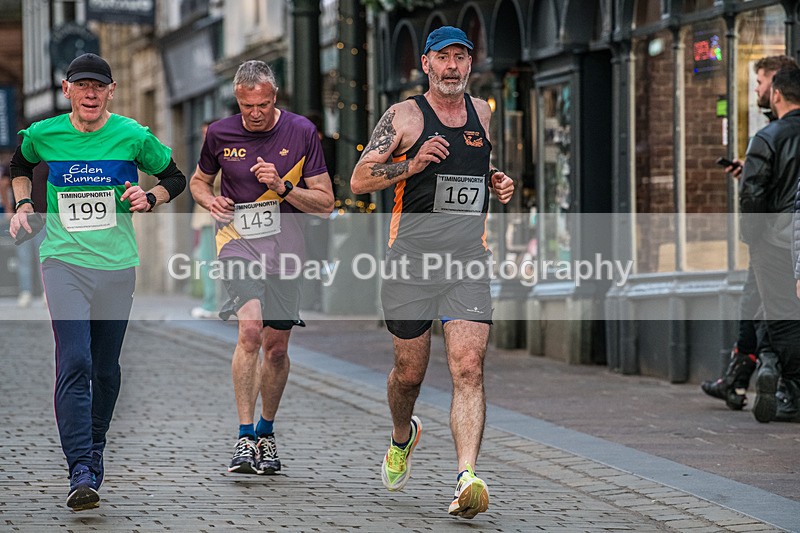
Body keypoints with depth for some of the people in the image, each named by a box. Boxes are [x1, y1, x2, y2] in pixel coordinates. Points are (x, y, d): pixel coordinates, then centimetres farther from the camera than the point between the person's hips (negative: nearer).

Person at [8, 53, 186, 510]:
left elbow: (176, 178, 12)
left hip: (117, 264, 1)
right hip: (64, 262, -1)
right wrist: (23, 205, 9)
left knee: (105, 367, 10)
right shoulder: (43, 135, 0)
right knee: (74, 361, -16)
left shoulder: (133, 136, -2)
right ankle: (81, 473, -20)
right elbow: (20, 164, 24)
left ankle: (95, 448, 35)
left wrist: (149, 198, -7)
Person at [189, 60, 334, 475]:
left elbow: (325, 203, -2)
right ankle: (245, 437, -20)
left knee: (276, 347, 7)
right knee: (250, 330, -22)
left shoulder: (301, 132, -4)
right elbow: (198, 180, 19)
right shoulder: (220, 134, 0)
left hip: (285, 248, 1)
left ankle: (266, 433, 29)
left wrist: (283, 188, -17)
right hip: (239, 242, -1)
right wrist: (210, 200, -3)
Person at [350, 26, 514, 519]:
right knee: (410, 373, 10)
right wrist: (412, 164, -18)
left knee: (469, 368, -15)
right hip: (412, 262, -2)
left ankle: (467, 478, -24)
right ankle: (403, 436, 43)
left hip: (469, 262, 2)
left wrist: (500, 184, 8)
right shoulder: (404, 116, 0)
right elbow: (359, 180, -4)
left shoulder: (485, 114, 12)